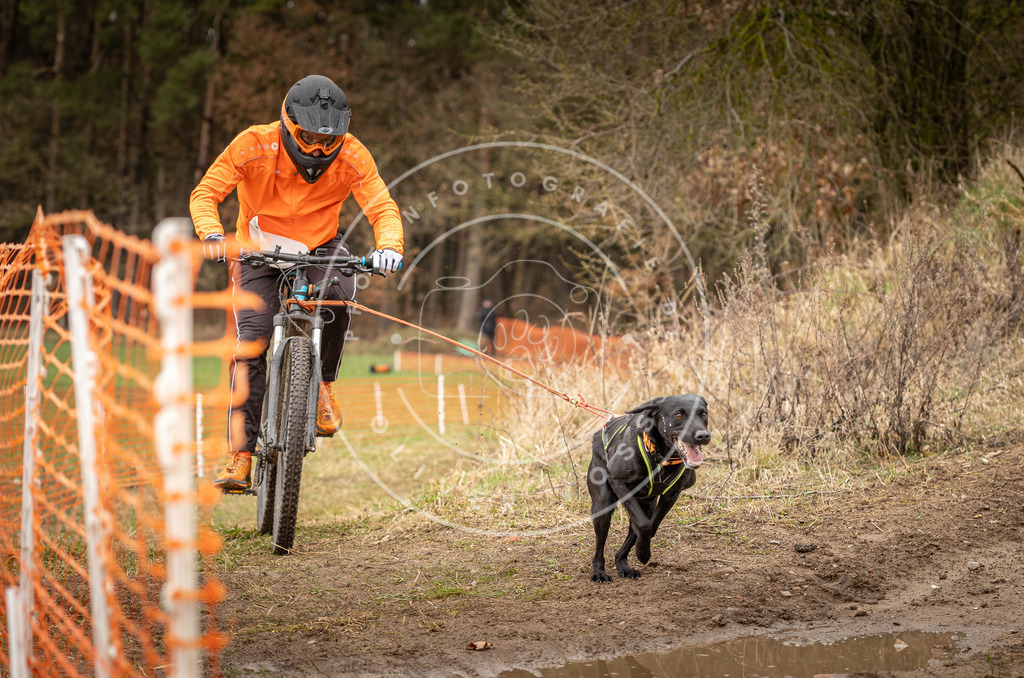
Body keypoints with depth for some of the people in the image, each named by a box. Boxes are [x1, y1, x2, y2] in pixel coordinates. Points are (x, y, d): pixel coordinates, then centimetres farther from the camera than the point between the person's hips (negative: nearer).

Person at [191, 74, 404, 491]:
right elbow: (205, 193, -21)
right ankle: (240, 455, -14)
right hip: (259, 253, -1)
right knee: (251, 344, -17)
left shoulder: (350, 155, -18)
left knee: (335, 298, -34)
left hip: (319, 250, 1)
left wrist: (389, 245, -44)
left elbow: (383, 207, -22)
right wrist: (212, 235, -42)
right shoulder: (255, 146, -22)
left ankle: (323, 383, -8)